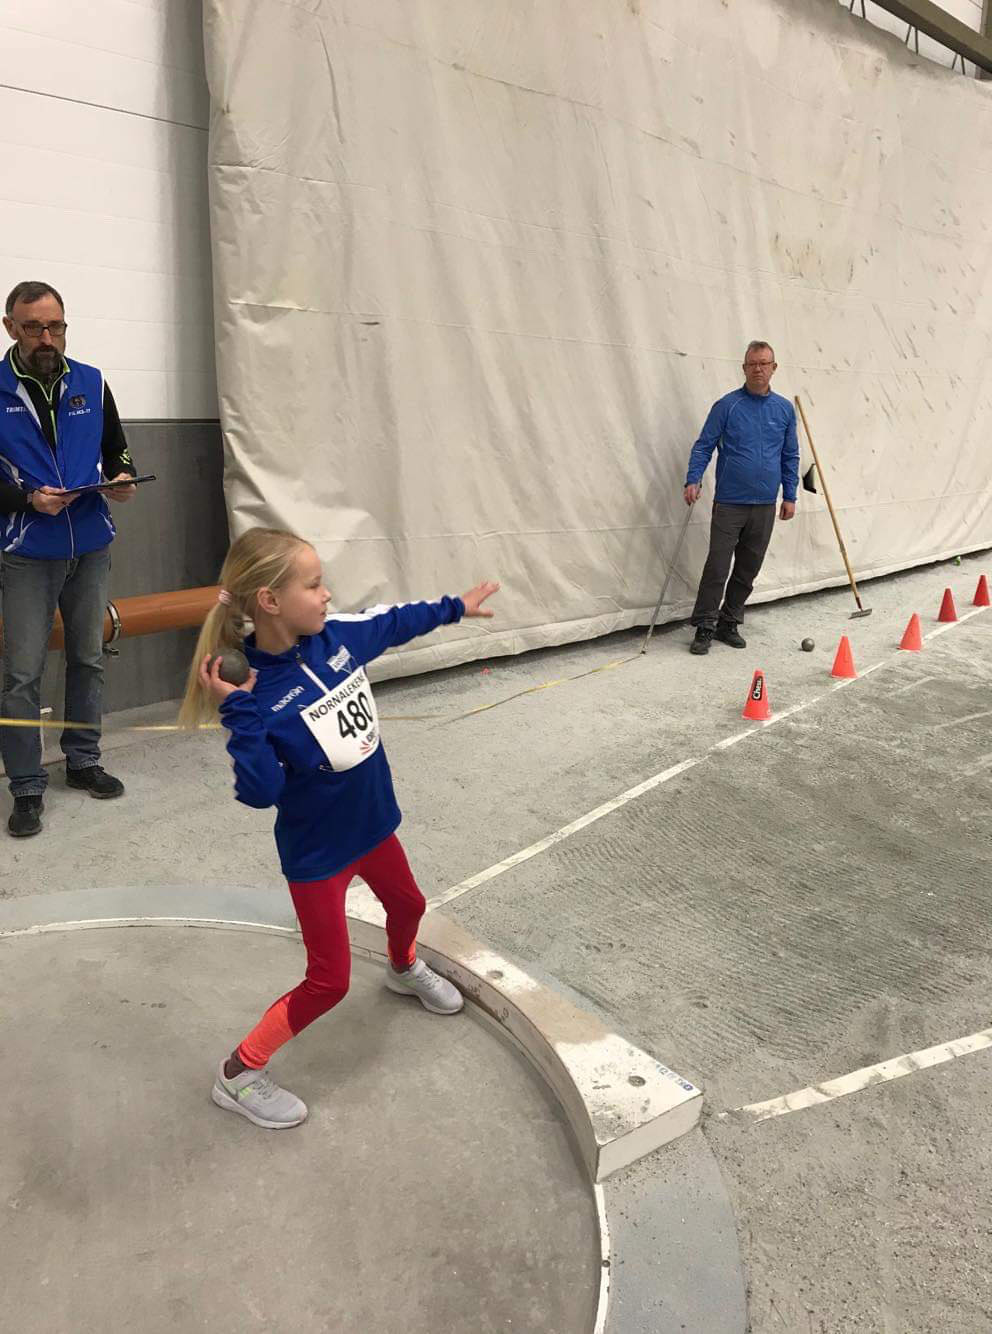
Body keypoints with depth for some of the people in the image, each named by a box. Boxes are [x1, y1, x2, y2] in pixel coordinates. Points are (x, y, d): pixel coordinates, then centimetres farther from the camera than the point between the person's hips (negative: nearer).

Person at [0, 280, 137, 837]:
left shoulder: (92, 383, 5)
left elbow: (117, 449, 14)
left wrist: (123, 478, -7)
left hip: (91, 547, 4)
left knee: (89, 659, 13)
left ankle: (84, 760, 29)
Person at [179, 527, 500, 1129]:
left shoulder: (336, 637, -13)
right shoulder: (257, 694, -29)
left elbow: (392, 624, 7)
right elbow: (261, 792, -31)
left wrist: (454, 607, 18)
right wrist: (241, 716, -41)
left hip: (371, 821, 7)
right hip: (316, 851, -7)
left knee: (407, 904, 31)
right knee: (329, 982, 3)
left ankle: (404, 969, 65)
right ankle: (239, 1073, 24)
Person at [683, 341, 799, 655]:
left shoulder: (784, 409, 8)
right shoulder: (727, 405, -2)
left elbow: (790, 456, 13)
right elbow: (704, 446, -4)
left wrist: (789, 496, 9)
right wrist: (693, 480, -18)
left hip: (765, 506, 4)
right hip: (729, 503, -4)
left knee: (747, 570, 10)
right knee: (717, 567, -6)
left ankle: (729, 624, 22)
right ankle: (704, 628, 2)